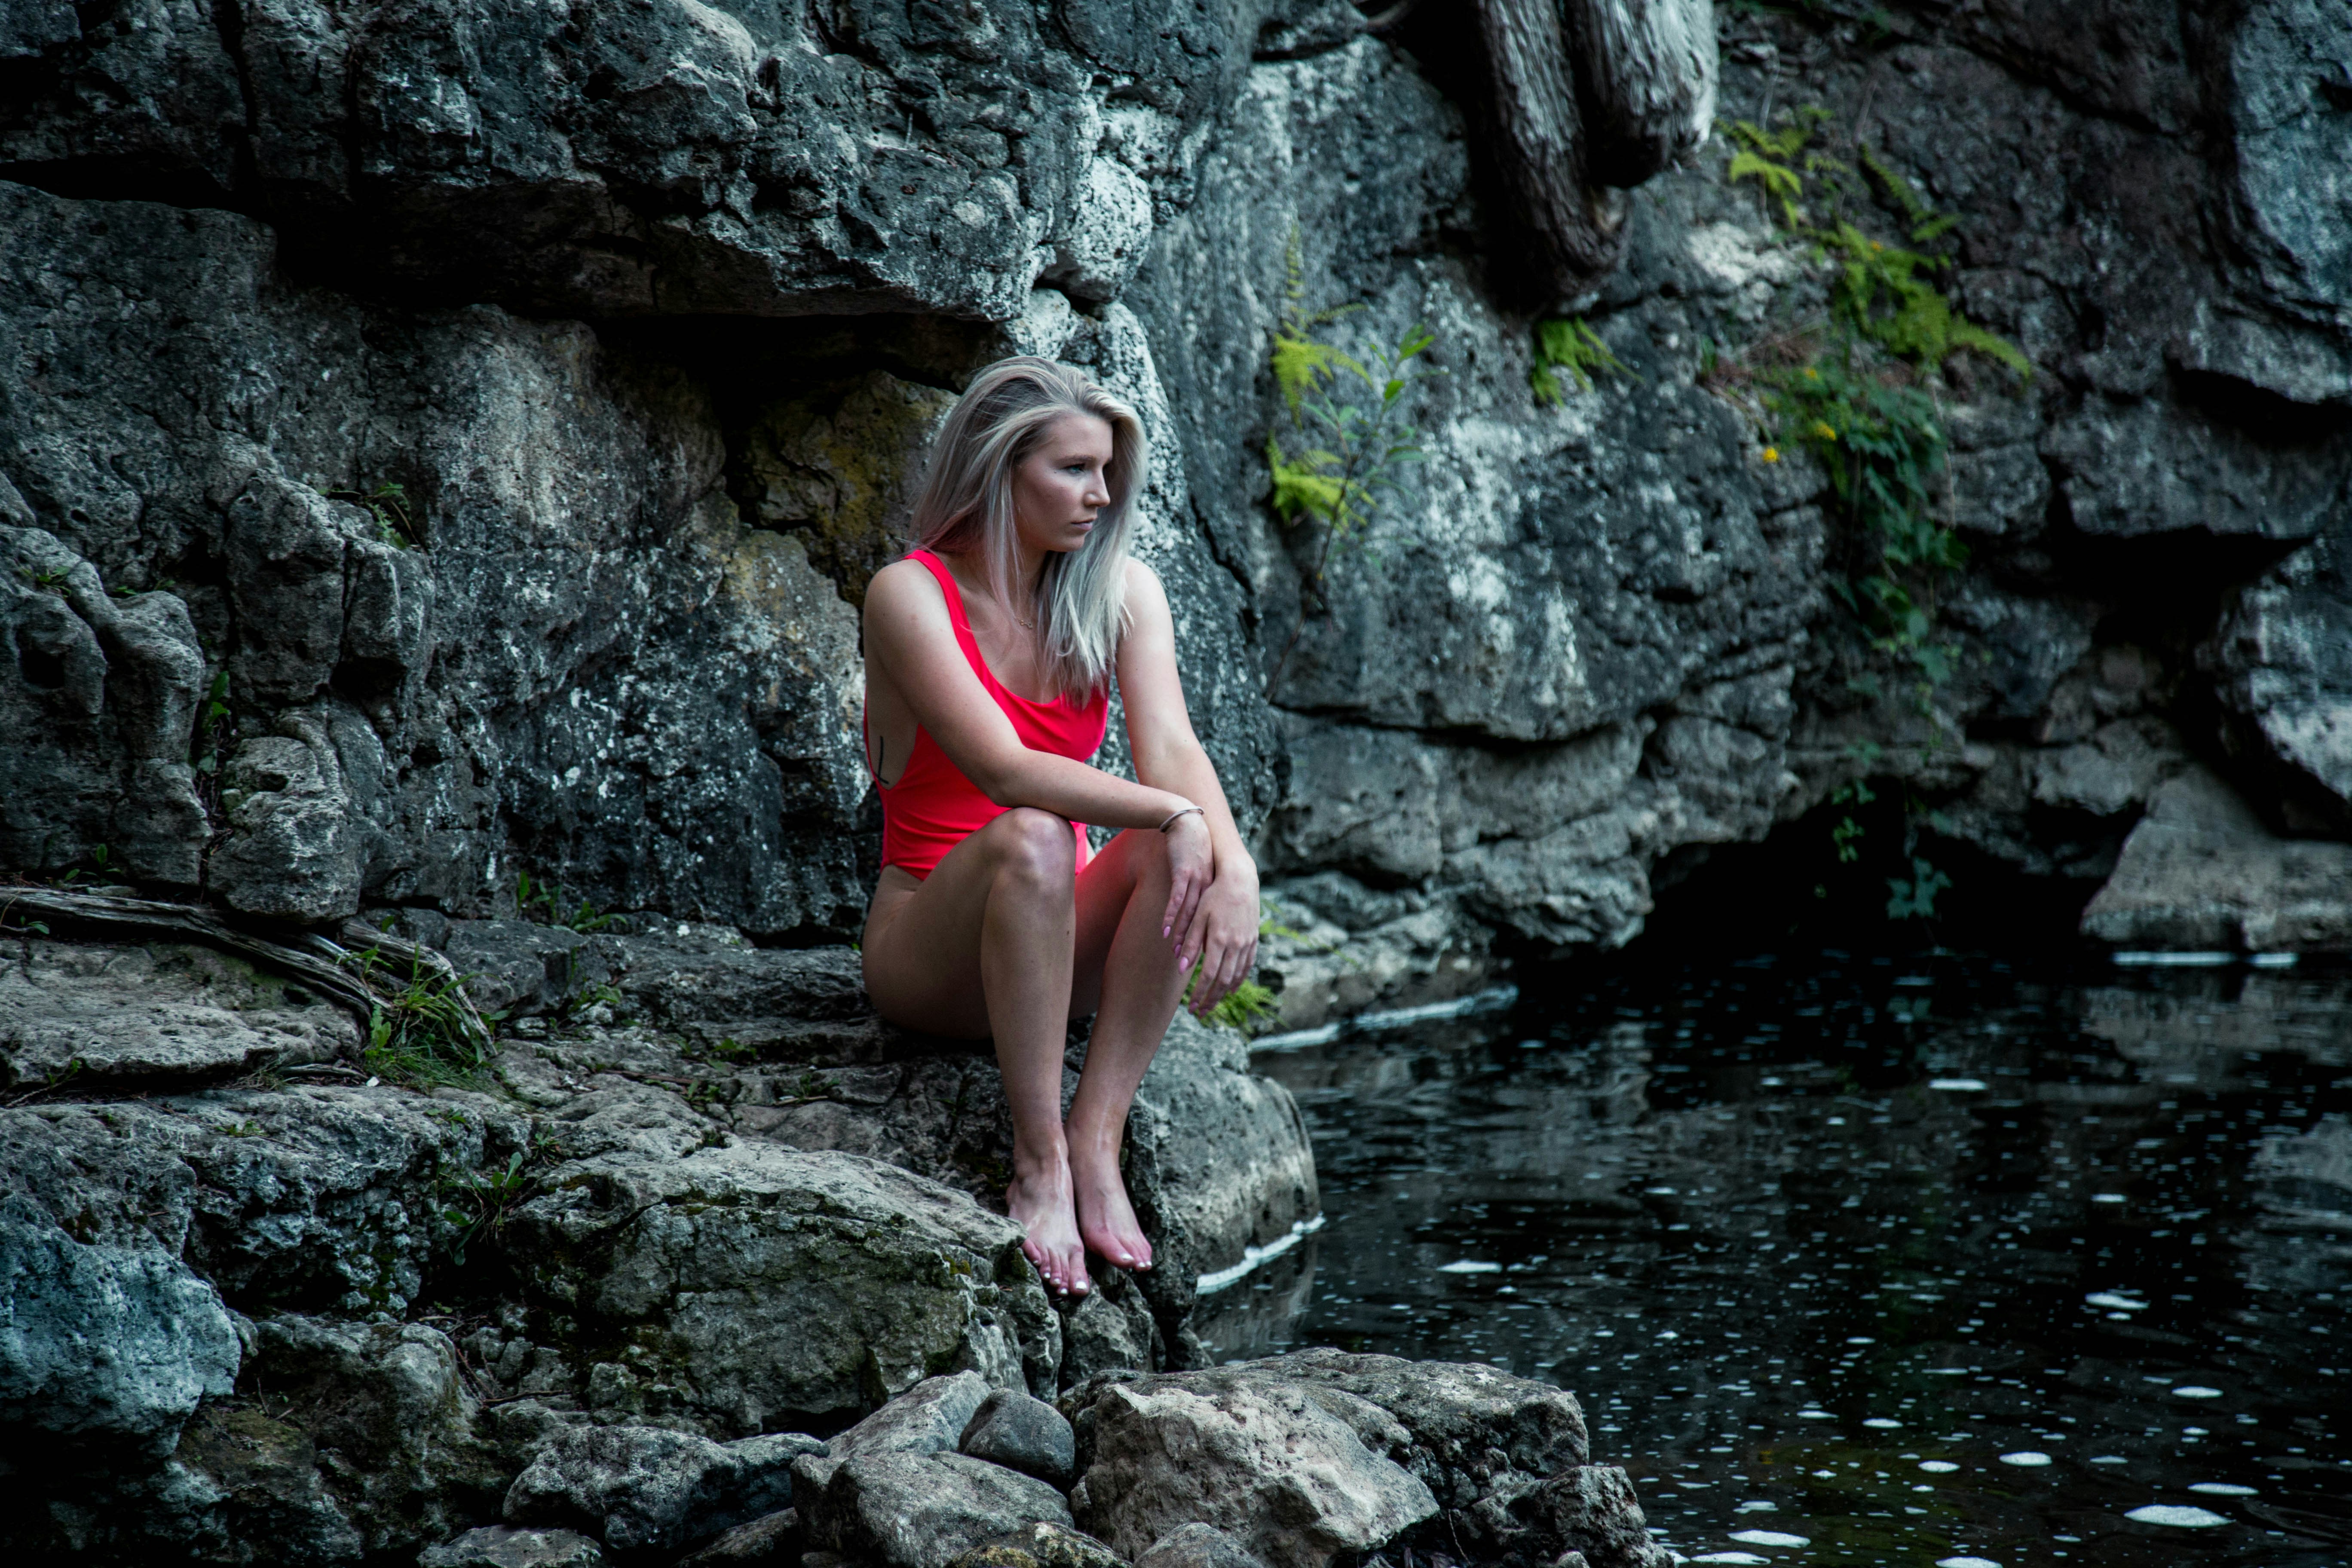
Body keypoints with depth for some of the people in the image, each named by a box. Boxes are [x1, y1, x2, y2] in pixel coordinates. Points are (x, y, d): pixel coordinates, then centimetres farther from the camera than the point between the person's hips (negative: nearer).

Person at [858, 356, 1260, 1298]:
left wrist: (1235, 870, -33)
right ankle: (1038, 1164, -33)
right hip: (929, 953, -4)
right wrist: (1169, 813, -35)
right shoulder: (911, 595, -12)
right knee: (1030, 840, -36)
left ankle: (1096, 1142, -30)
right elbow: (1003, 770, -25)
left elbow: (1171, 750, -13)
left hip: (1060, 944, 4)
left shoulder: (1120, 592, 3)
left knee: (1179, 854, -27)